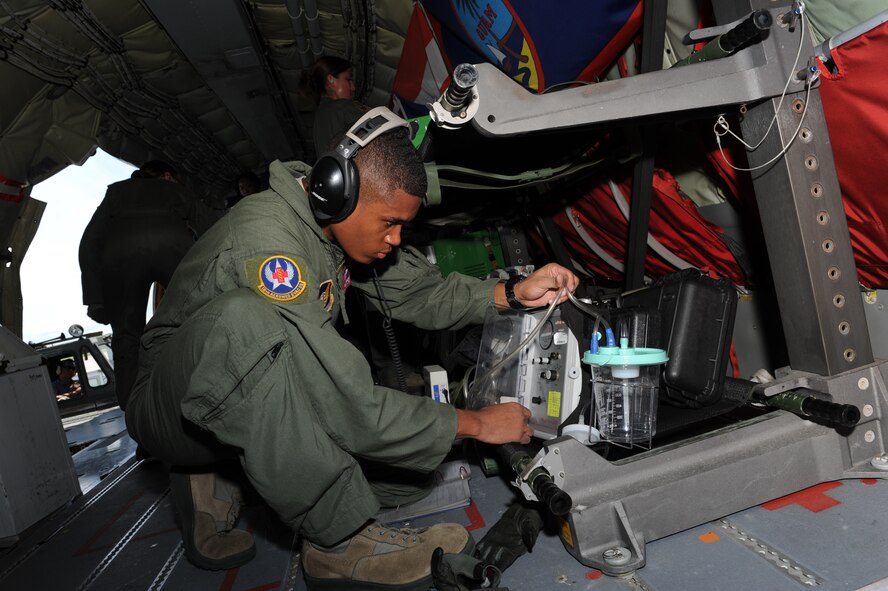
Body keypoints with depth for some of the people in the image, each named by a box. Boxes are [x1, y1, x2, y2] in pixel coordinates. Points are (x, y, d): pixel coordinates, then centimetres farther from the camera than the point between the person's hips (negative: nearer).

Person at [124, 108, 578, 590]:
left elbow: (418, 292, 2)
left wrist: (513, 294, -11)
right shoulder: (268, 246, -32)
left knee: (411, 467, -6)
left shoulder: (335, 221, -5)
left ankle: (213, 482, 5)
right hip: (178, 403, -7)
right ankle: (341, 544, -28)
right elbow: (347, 406, -34)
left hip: (267, 404, 8)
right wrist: (475, 423, -25)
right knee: (244, 317, -40)